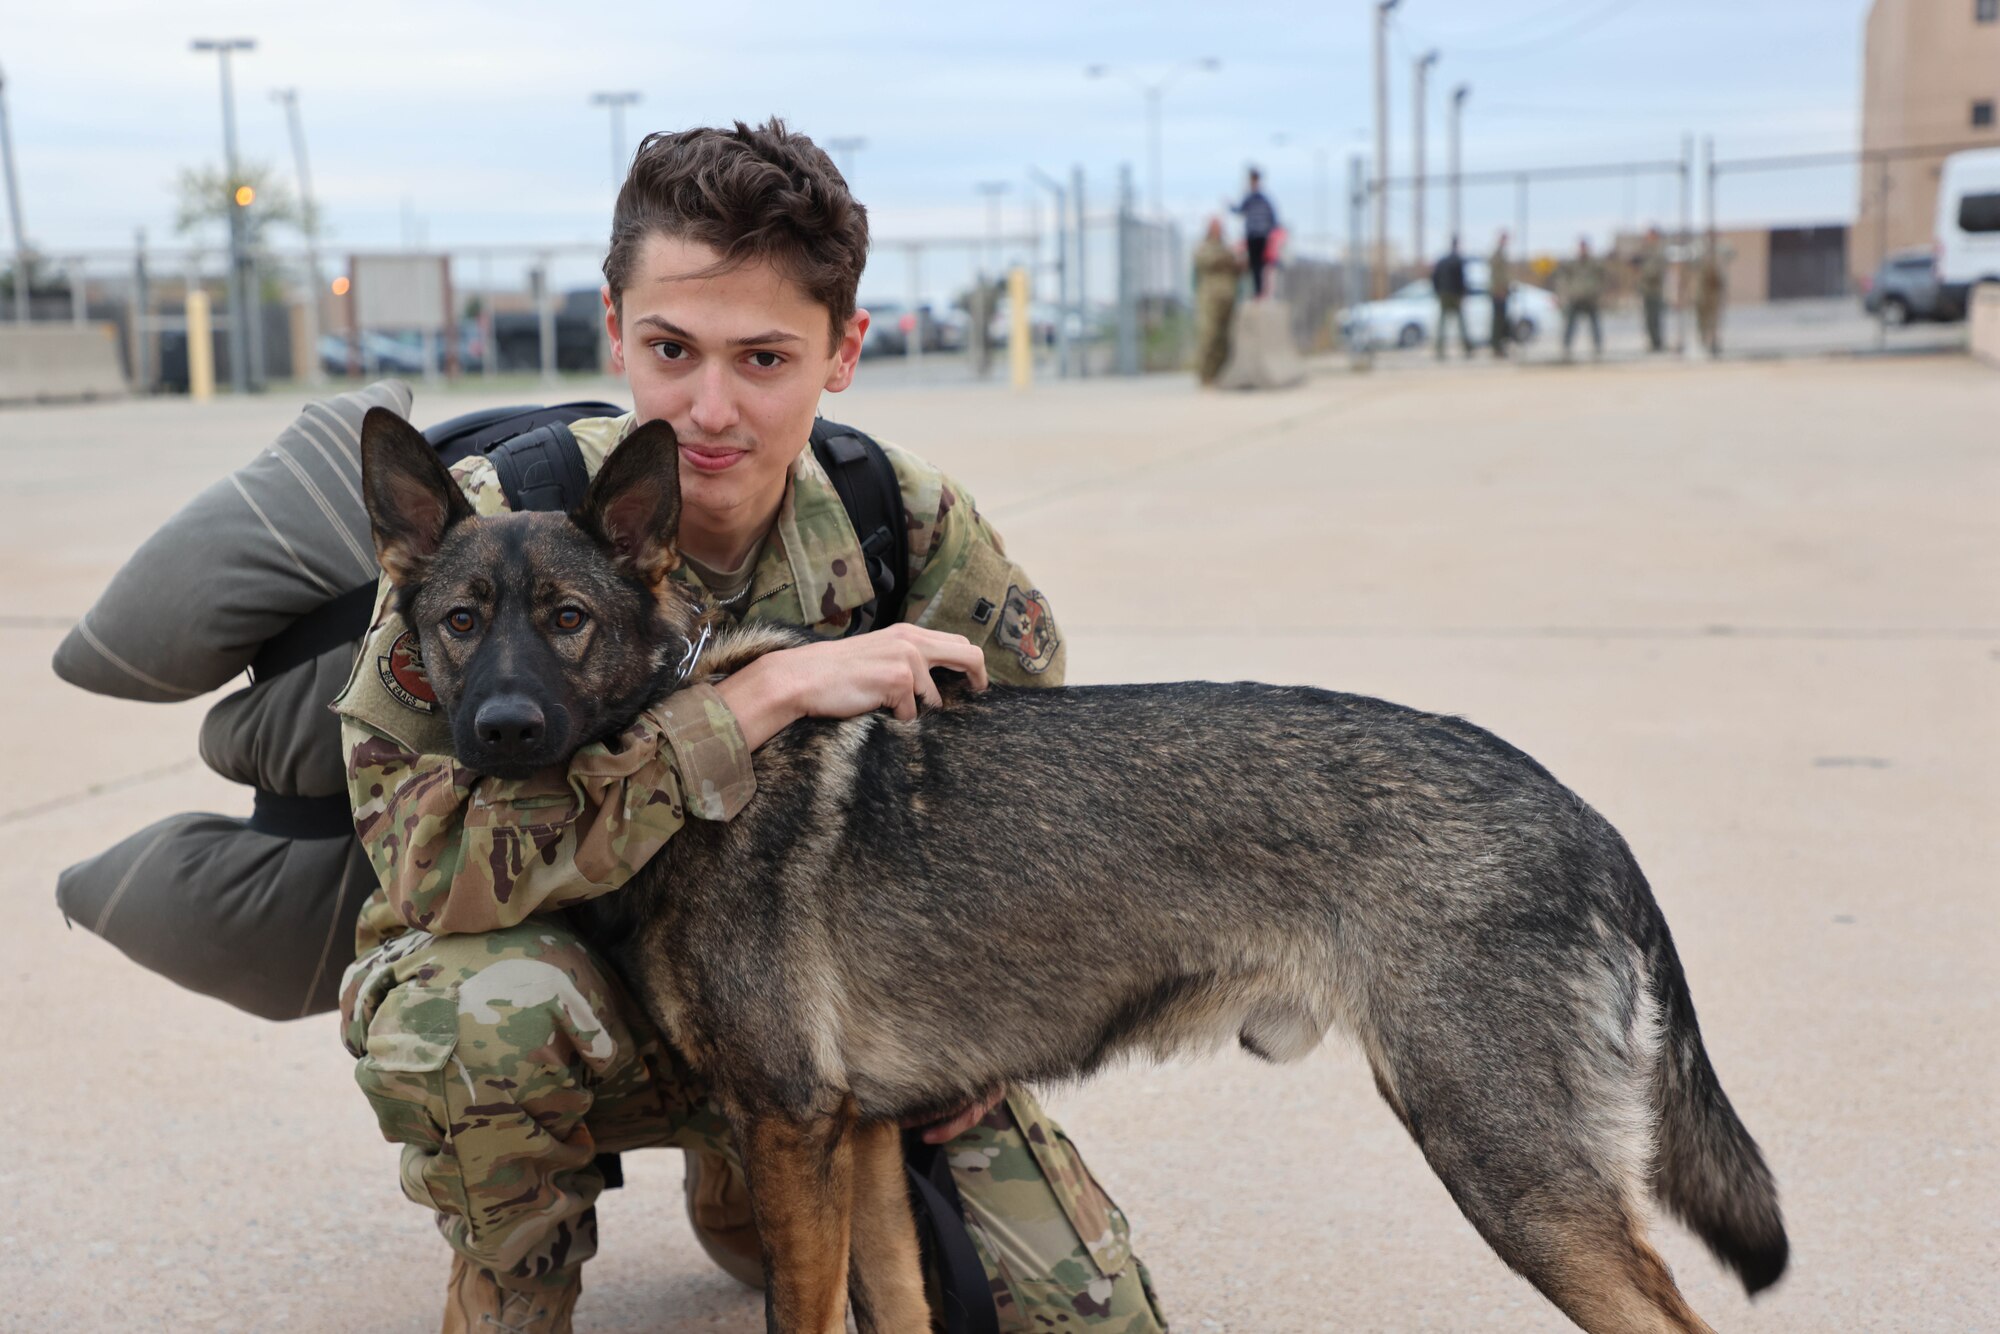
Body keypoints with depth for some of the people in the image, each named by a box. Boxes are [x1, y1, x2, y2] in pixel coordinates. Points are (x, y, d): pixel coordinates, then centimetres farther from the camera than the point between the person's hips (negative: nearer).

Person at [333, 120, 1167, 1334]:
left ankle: (751, 1193, 20)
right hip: (577, 975, -2)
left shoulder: (913, 530, -14)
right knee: (481, 1009, -38)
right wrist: (763, 696, -37)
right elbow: (427, 853, -33)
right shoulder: (493, 527, -22)